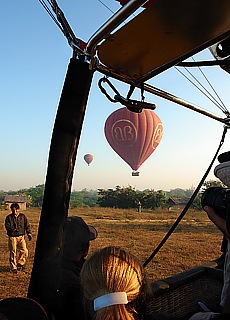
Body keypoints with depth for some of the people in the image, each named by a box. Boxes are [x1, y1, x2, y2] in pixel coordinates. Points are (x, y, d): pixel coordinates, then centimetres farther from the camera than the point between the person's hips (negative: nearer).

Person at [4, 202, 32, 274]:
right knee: (13, 252, 2)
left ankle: (20, 263, 19)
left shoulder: (23, 216, 7)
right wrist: (13, 229, -27)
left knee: (24, 251, -6)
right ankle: (13, 267, 16)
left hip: (21, 236, 2)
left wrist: (29, 233, 0)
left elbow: (27, 225, 9)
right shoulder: (9, 217, 1)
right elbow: (7, 226, -8)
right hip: (12, 237, -2)